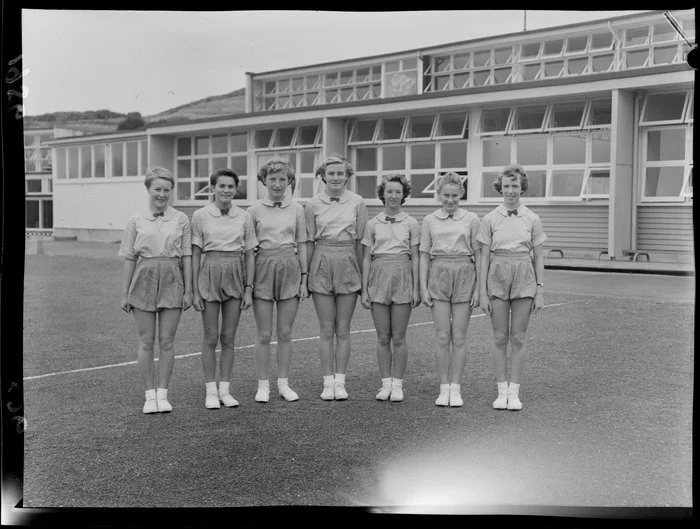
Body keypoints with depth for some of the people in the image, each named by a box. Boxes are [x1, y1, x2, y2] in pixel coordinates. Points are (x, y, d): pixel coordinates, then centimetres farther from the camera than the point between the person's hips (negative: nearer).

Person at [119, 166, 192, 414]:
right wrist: (124, 294, 3)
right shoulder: (136, 221, 4)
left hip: (171, 281, 0)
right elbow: (129, 259, 6)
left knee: (167, 341, 3)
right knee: (146, 342, 4)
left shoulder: (181, 219, 3)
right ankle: (149, 395, 13)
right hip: (143, 280, 0)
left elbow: (186, 257, 5)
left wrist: (188, 290, 0)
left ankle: (163, 394, 13)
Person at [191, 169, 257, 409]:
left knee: (228, 337, 7)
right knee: (210, 337, 4)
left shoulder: (244, 217, 3)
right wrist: (195, 291, -4)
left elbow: (250, 254, 5)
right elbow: (195, 254, -1)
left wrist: (248, 288, -1)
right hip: (209, 274, -2)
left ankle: (225, 389, 17)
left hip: (235, 276, 2)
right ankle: (211, 391, 14)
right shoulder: (200, 216, -3)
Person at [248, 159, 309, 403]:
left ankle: (283, 383, 18)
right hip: (263, 268, -1)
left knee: (285, 333, 7)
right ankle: (263, 385, 13)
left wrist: (304, 278, 3)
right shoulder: (255, 210, 1)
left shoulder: (296, 209, 5)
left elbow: (301, 245, 7)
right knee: (264, 335, 2)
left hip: (289, 268, 1)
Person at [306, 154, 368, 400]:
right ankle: (328, 382, 11)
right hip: (322, 264, 0)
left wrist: (362, 274, 3)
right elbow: (309, 241, 6)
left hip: (347, 264, 0)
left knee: (343, 330, 5)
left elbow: (360, 241, 4)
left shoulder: (357, 202, 1)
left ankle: (340, 382, 13)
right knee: (326, 330, 4)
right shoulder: (313, 204, 2)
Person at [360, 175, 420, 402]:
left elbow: (415, 258, 4)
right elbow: (367, 258, 6)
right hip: (379, 277, 1)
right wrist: (364, 289, 2)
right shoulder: (373, 224, 6)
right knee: (383, 338, 5)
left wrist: (416, 289, -1)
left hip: (402, 278, -1)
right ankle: (385, 383, 14)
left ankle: (398, 385, 12)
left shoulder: (411, 224, 4)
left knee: (399, 338, 2)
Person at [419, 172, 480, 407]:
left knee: (459, 337, 2)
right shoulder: (429, 220, 7)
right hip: (439, 275, 1)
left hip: (464, 275, -1)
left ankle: (455, 388, 10)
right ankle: (444, 388, 9)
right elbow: (424, 255, 7)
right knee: (442, 336, 1)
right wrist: (423, 287, 0)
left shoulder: (471, 219, 4)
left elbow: (478, 255, 4)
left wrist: (479, 288, -2)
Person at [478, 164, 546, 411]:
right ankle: (501, 391, 12)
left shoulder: (532, 219, 3)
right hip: (497, 278, 0)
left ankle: (514, 392, 10)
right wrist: (482, 292, -3)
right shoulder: (489, 219, 1)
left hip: (524, 279, 0)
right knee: (500, 337, 4)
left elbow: (538, 257, 5)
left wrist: (540, 289, 0)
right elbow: (484, 257, 1)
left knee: (518, 338, 3)